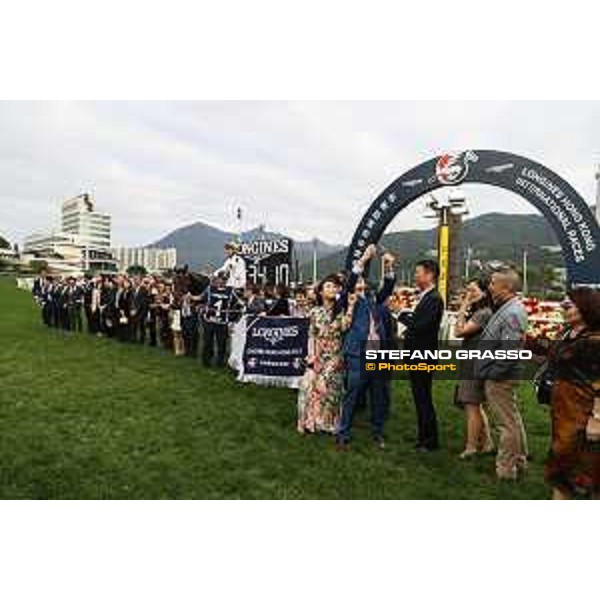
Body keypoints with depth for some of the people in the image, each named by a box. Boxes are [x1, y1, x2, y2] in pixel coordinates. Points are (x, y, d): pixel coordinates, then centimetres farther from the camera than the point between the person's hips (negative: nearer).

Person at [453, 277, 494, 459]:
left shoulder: (484, 313, -15)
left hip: (475, 364, -10)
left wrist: (463, 309, -13)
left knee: (471, 405, -4)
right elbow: (458, 330, 10)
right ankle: (486, 443, 28)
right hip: (470, 363, 10)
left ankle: (471, 447, 5)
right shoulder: (475, 312, 14)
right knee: (476, 406, 17)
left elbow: (459, 331, -18)